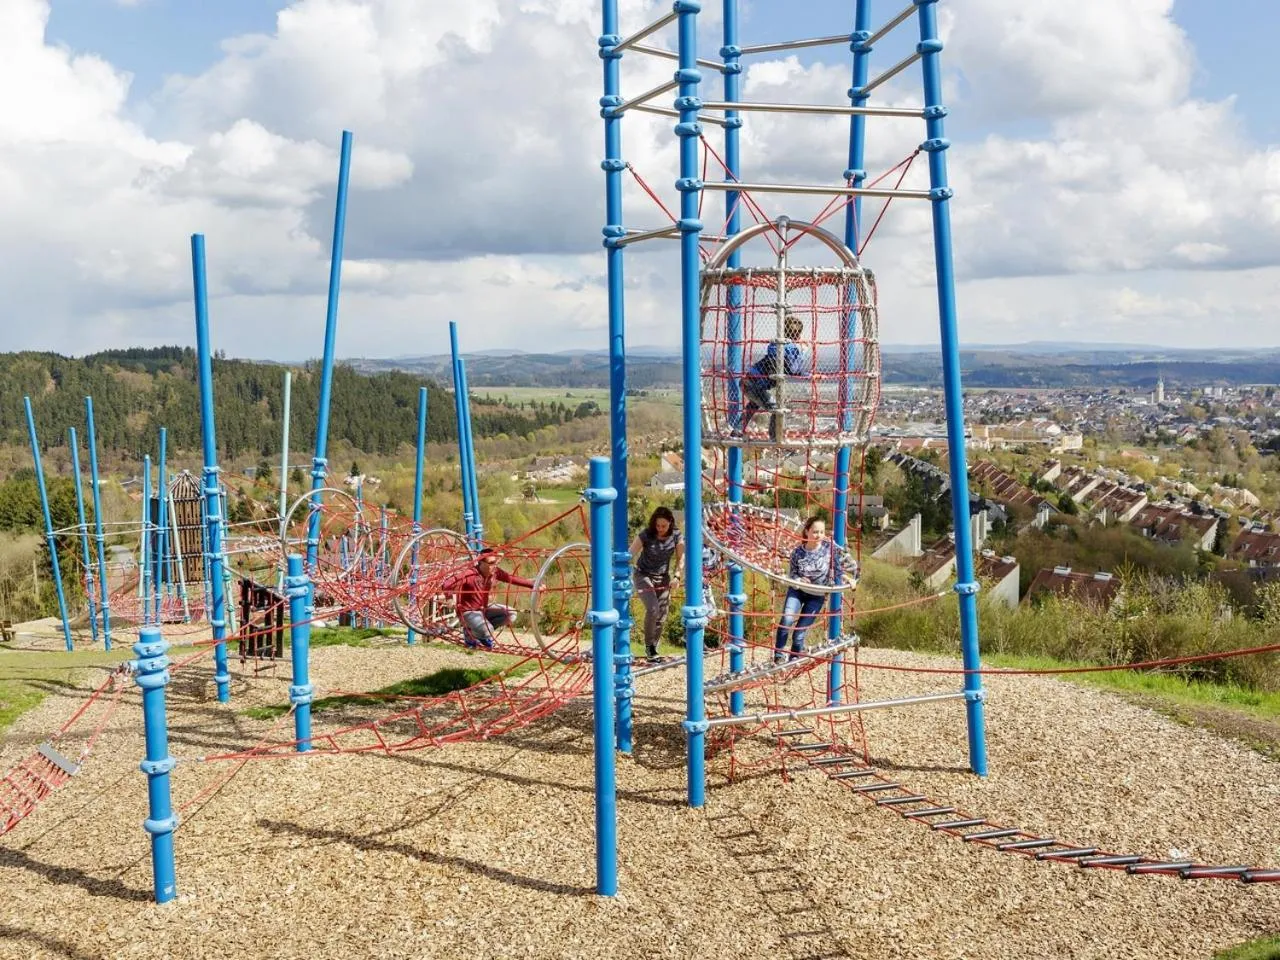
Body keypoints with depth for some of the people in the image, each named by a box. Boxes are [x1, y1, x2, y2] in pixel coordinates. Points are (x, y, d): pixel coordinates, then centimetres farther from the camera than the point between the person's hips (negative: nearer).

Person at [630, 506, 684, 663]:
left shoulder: (676, 536, -10)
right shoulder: (645, 535, -20)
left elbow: (681, 558, 3)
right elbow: (630, 555, -23)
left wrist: (677, 576, -10)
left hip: (663, 578, 4)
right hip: (643, 576, -4)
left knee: (662, 616, 3)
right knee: (652, 608, -23)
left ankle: (653, 650, 19)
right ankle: (649, 646, -6)